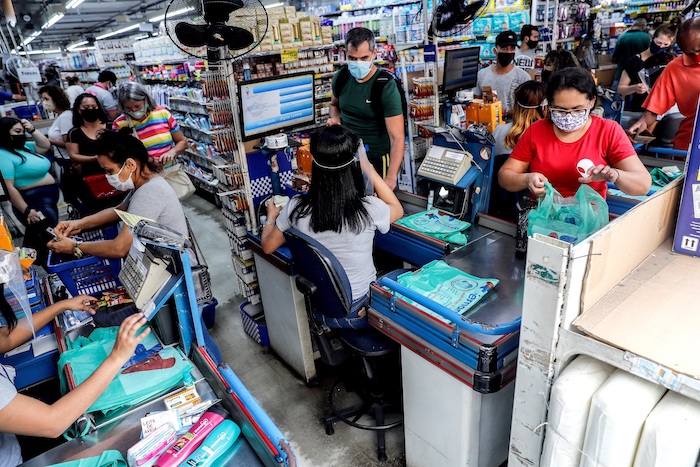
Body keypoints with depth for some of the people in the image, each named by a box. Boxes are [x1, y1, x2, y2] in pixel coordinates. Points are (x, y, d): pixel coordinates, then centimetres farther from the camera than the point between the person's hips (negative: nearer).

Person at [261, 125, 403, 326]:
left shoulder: (296, 208, -18)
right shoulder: (369, 209, -25)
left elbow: (268, 246, 0)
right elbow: (397, 209, 0)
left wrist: (271, 217, 20)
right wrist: (369, 168, -1)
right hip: (359, 311, -3)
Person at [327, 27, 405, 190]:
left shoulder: (386, 87, -22)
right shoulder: (341, 77, -5)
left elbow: (397, 137, -26)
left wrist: (391, 177, -38)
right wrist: (335, 118, -8)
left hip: (377, 158, -5)